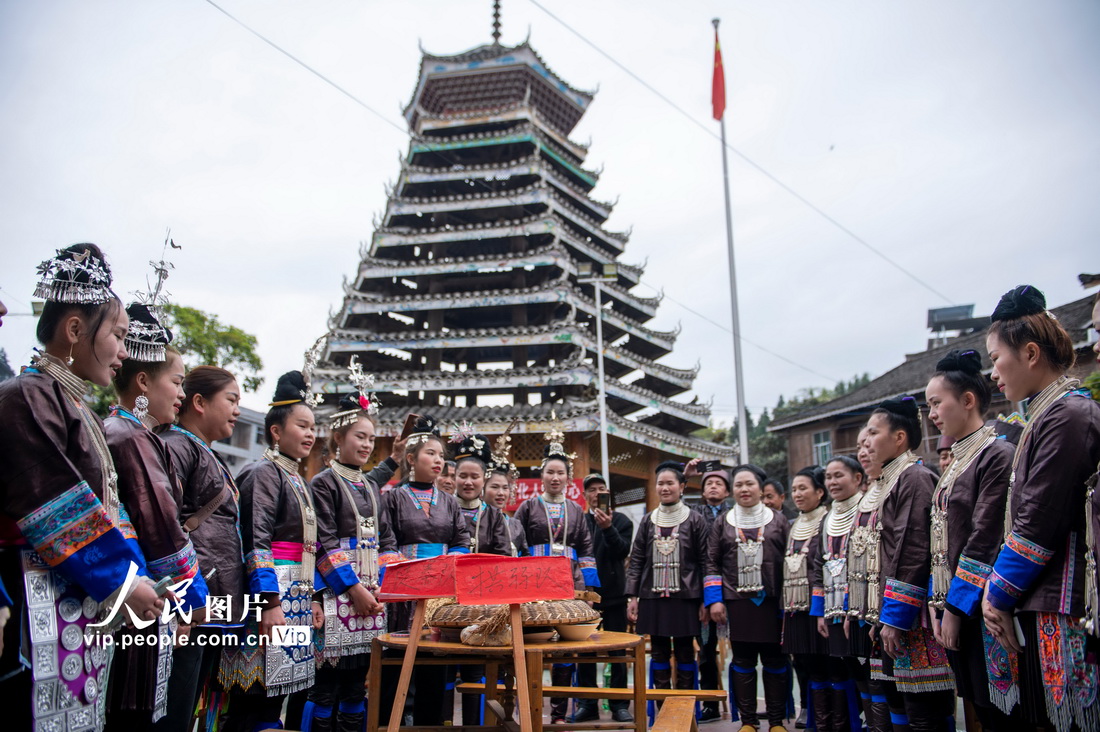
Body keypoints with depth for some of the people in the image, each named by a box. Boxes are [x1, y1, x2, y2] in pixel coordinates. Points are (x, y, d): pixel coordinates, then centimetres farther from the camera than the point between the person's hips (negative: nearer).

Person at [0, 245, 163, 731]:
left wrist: (133, 577, 7)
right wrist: (124, 579, -12)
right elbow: (60, 513, -17)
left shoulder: (76, 406, 18)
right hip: (43, 604, -9)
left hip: (88, 602, 9)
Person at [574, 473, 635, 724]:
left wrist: (608, 528, -26)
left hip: (613, 594, -1)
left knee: (617, 650, 5)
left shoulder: (621, 521, 3)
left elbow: (623, 551, -12)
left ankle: (619, 704, 13)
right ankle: (587, 704, 15)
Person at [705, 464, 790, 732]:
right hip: (737, 602, 1)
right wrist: (714, 599, -3)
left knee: (775, 660, 5)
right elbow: (712, 563, 6)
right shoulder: (723, 523, 8)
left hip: (772, 601, -1)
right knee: (742, 661, 6)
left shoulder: (778, 521, 5)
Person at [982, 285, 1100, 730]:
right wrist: (997, 590, 11)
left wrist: (1000, 594, -8)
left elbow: (1038, 524, -17)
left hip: (1061, 609, -9)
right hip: (1037, 606, 9)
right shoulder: (1045, 415, 16)